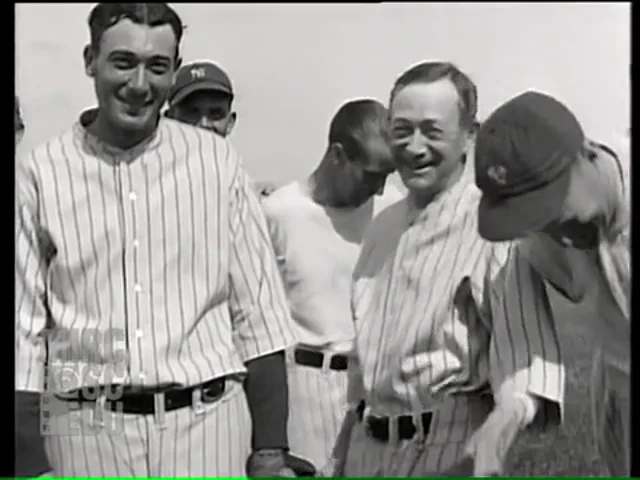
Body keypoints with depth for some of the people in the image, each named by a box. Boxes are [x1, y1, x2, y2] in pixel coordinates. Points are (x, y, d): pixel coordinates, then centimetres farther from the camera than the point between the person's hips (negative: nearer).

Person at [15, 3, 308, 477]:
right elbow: (24, 331, 0)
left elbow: (257, 317, 1)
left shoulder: (216, 162, 0)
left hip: (207, 420, 0)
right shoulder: (40, 174, -2)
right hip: (86, 430, 0)